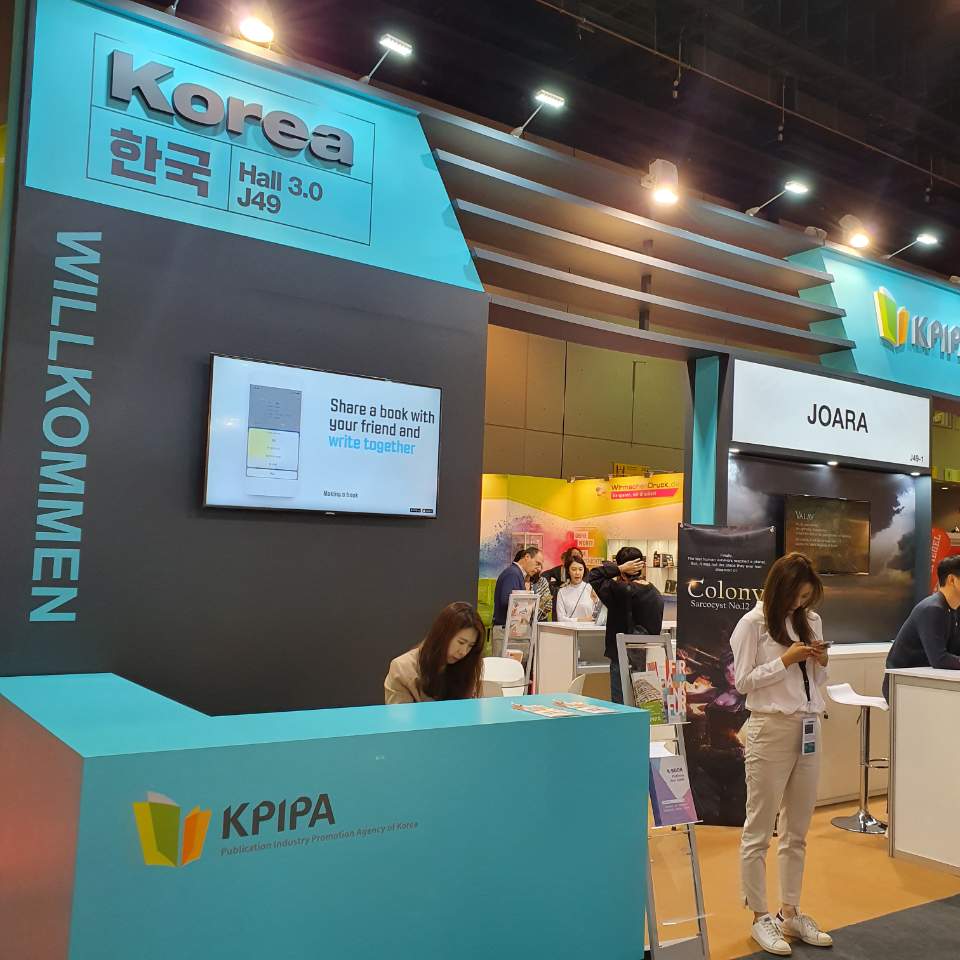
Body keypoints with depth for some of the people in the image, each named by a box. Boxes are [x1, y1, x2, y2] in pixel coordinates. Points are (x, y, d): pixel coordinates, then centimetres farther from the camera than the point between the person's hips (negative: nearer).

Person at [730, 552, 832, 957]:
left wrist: (820, 662, -5)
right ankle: (761, 919, 15)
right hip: (771, 730, -6)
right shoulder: (753, 623, -8)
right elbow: (742, 682, -10)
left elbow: (818, 682, 16)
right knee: (759, 830, 4)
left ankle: (790, 915, 26)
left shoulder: (812, 621, 9)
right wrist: (787, 660, -15)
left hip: (809, 730, 6)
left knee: (797, 831, 14)